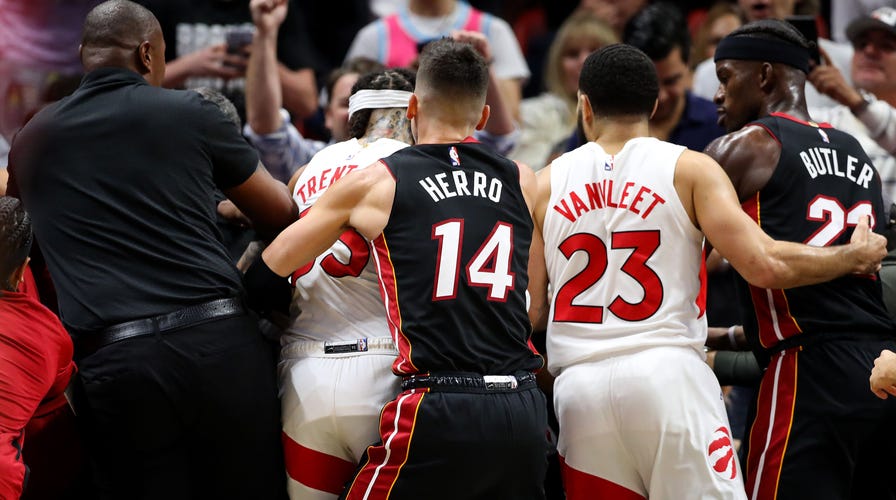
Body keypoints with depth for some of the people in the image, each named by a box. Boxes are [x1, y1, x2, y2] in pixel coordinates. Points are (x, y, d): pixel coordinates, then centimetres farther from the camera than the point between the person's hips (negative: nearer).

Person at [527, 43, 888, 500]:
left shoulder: (546, 184, 11)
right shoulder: (689, 168, 3)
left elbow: (531, 313, 7)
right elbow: (765, 266, -6)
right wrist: (854, 257, 10)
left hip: (580, 387, 3)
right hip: (667, 373, -3)